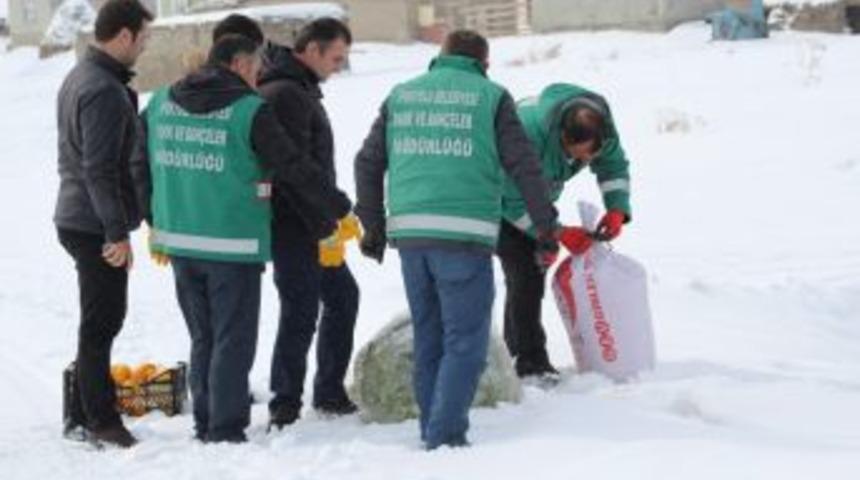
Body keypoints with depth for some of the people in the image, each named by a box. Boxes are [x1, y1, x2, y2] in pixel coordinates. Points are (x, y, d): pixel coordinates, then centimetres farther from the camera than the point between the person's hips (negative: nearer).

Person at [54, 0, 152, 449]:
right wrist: (118, 231, -22)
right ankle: (100, 420, 3)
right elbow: (99, 168, -24)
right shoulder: (105, 91, -20)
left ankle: (84, 415, 21)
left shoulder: (78, 78, 12)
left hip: (76, 219, 10)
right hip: (96, 226, -10)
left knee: (101, 321, 16)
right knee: (100, 324, -3)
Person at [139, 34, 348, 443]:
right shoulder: (249, 111, -11)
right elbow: (295, 169, -10)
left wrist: (157, 224, 26)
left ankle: (205, 422, 20)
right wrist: (338, 211, 0)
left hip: (179, 239, 6)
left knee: (203, 337, 17)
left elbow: (142, 161, 16)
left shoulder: (161, 103, 7)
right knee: (233, 340, 2)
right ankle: (226, 428, 1)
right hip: (233, 245, -6)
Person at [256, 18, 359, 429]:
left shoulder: (300, 88, 15)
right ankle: (285, 407, 1)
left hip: (308, 224, 11)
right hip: (294, 224, -11)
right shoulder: (286, 94, -18)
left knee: (342, 294, 17)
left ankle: (330, 394, 26)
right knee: (301, 312, -6)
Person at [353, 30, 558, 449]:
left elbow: (368, 162, 17)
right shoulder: (490, 97, 3)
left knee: (429, 340, 14)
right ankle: (445, 435, -10)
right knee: (465, 343, -2)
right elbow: (524, 166, 0)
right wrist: (546, 228, 6)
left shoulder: (401, 95, 16)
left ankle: (433, 431, 17)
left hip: (409, 234, 5)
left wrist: (373, 226, 24)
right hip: (464, 236, -5)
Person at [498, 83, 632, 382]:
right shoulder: (528, 134, -43)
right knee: (524, 272, -16)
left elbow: (613, 166, -4)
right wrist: (559, 234, -33)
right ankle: (531, 362, -12)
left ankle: (515, 350, 21)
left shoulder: (600, 126, -24)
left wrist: (617, 210, -21)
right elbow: (514, 203, -32)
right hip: (500, 197, -7)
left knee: (537, 266, 9)